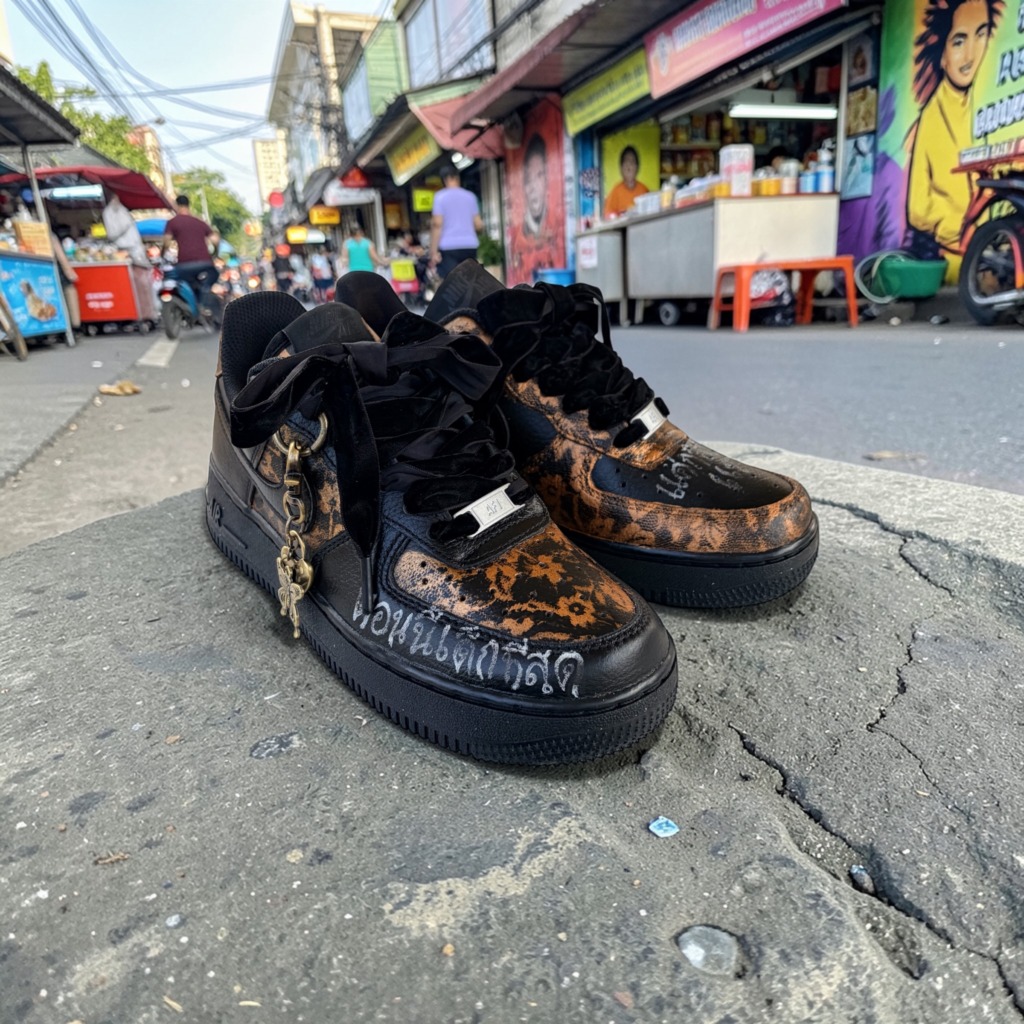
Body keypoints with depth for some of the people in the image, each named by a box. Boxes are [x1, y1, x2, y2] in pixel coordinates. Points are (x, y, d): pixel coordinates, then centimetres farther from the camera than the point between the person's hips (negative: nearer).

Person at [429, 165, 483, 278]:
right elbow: (478, 224, 9)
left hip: (449, 246, -4)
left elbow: (437, 224, -9)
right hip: (470, 245, 4)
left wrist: (434, 251, -9)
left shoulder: (440, 196, 0)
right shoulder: (470, 196, 10)